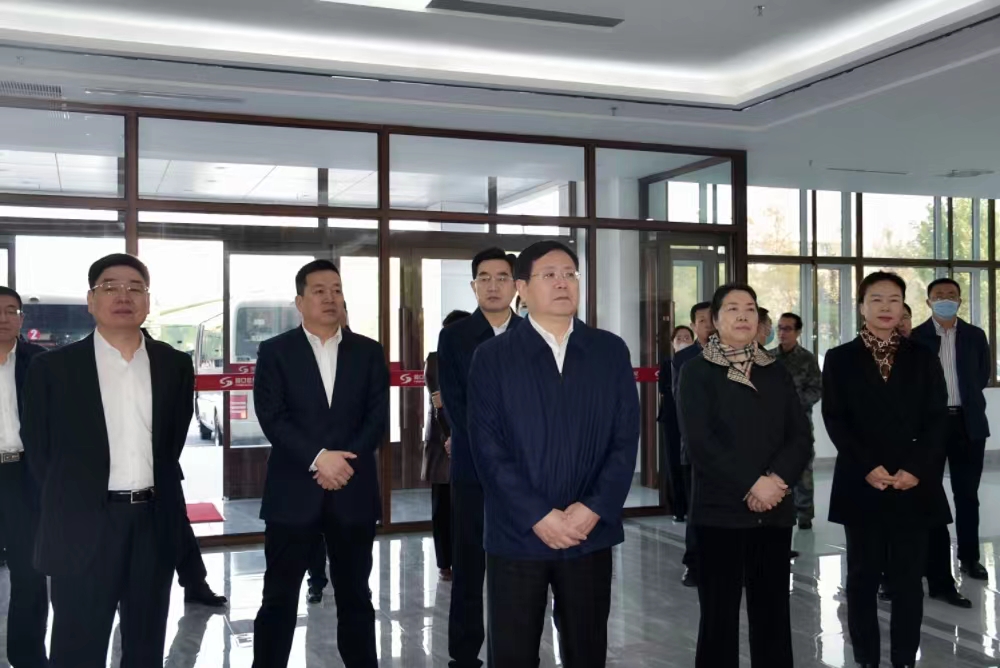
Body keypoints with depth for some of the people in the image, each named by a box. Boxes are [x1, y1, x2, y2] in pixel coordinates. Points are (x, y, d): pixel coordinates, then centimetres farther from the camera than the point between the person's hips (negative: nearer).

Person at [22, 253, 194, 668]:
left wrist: (153, 491, 8)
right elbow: (38, 450, 2)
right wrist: (70, 502, 3)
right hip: (83, 526, -2)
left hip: (154, 521, 3)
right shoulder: (53, 367, -2)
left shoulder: (175, 365, 5)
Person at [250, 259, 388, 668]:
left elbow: (378, 416, 1)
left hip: (353, 492, 2)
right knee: (279, 597, 4)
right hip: (293, 492, -2)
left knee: (355, 596, 11)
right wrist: (319, 458, -18)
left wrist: (344, 461, -12)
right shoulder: (275, 352, 3)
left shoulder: (368, 352, 8)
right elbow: (272, 417, -7)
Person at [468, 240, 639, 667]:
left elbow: (626, 439, 2)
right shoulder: (492, 357, 0)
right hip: (517, 535, -2)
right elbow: (487, 447, -7)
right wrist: (538, 516, -13)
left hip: (590, 532, 2)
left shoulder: (611, 352, 6)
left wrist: (594, 509, -10)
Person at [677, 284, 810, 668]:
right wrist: (751, 484, -17)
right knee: (719, 612, 2)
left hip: (774, 511, 4)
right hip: (720, 510, -4)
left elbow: (800, 437, 5)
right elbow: (699, 442, -10)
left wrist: (777, 480, -13)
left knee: (774, 612, 7)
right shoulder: (697, 372, 0)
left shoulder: (776, 374, 12)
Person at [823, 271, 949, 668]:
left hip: (914, 484, 1)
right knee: (864, 574, 5)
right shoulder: (840, 359, 5)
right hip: (861, 483, -1)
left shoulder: (923, 359, 9)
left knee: (908, 577, 3)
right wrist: (868, 467, -12)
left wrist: (916, 469, -11)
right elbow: (835, 420, -1)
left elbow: (937, 419, 2)